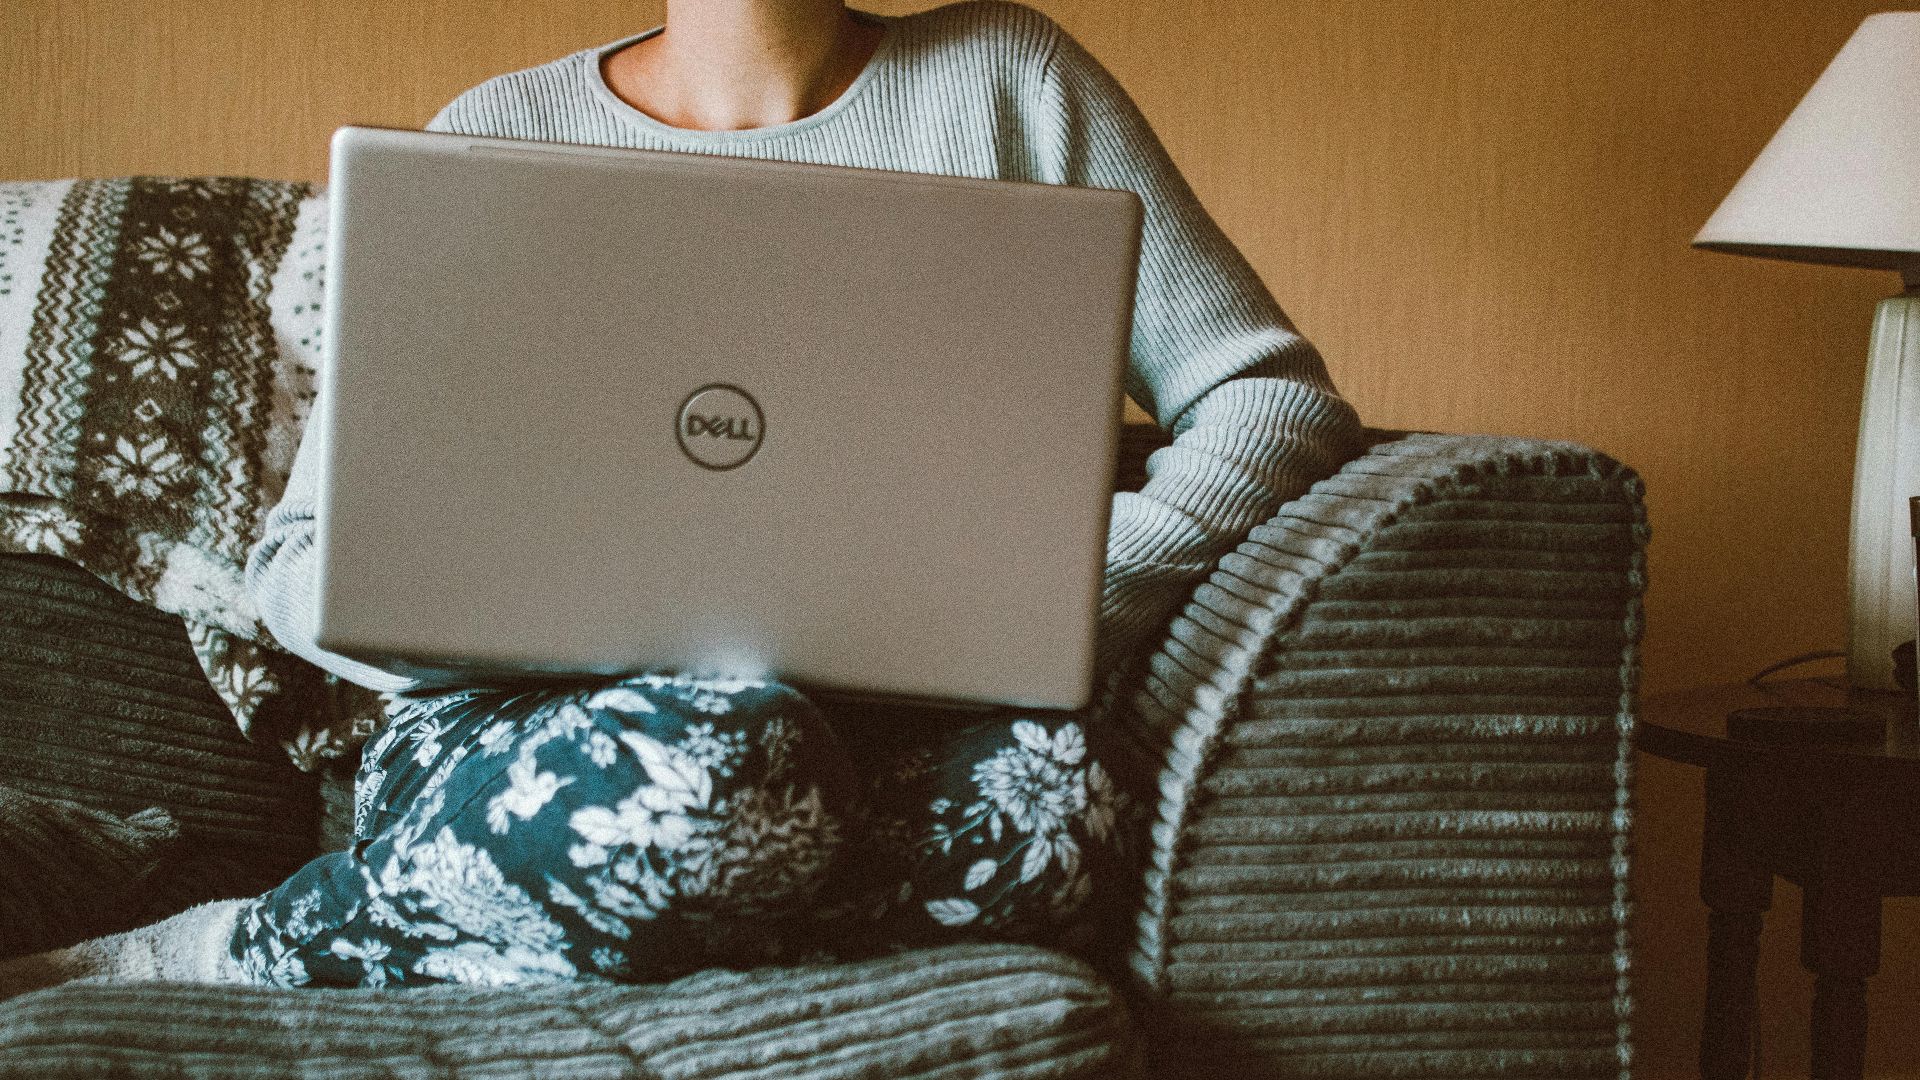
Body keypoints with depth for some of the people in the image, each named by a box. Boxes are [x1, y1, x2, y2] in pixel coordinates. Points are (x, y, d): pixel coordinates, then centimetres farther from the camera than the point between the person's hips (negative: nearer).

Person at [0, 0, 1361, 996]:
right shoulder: (500, 135, 6)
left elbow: (1283, 397, 4)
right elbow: (305, 560, 4)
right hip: (534, 729, -2)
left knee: (1045, 781, -35)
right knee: (711, 766, -38)